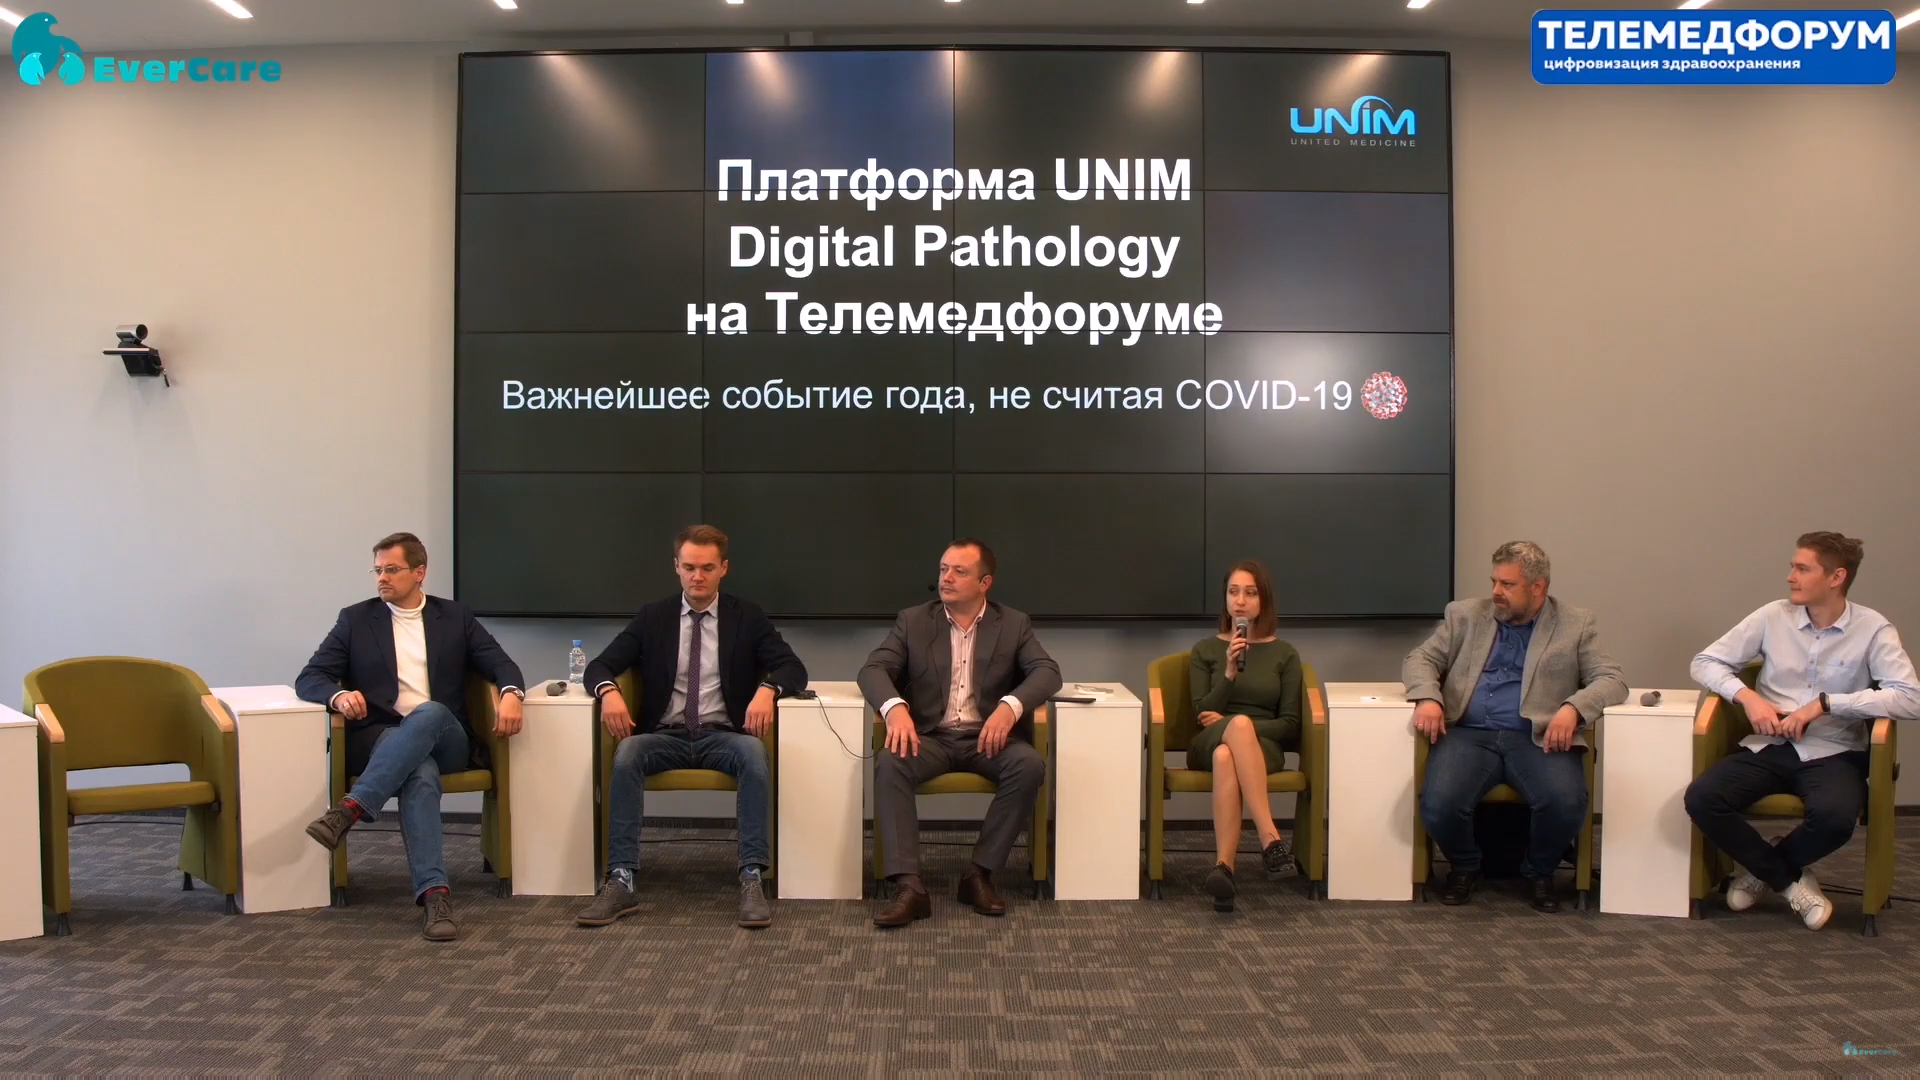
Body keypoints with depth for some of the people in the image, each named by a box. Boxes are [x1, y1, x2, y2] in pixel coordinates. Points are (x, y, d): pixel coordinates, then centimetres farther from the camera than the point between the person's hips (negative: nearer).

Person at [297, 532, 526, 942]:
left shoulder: (455, 617, 15)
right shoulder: (355, 619, 13)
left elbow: (501, 664, 8)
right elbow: (309, 679, 6)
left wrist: (511, 693, -18)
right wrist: (338, 695, -19)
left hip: (444, 739, 1)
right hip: (381, 740, -1)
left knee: (428, 713, -36)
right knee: (421, 773, -36)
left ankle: (351, 808, -43)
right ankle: (434, 893, -46)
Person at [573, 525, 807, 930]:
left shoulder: (748, 618, 8)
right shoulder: (652, 617, 10)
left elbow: (794, 668, 0)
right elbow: (599, 666, 6)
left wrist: (767, 689, -23)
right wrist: (609, 691, -19)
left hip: (724, 736, -1)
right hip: (665, 736, 1)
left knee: (755, 754, -35)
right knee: (626, 755, -32)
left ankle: (752, 880, -34)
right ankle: (621, 881, -31)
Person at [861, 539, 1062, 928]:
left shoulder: (1014, 624, 9)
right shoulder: (913, 621, 9)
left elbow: (1047, 672, -4)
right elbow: (873, 669, -1)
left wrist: (1010, 706, -25)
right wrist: (894, 707, -25)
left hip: (987, 737, 0)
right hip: (929, 736, 0)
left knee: (1030, 764, -30)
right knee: (889, 764, -31)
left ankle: (980, 874, -18)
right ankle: (909, 885, -32)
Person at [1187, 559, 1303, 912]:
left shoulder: (1284, 654, 14)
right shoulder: (1206, 649, 15)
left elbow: (1290, 726, 7)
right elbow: (1201, 715, 4)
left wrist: (1232, 725, -7)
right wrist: (1229, 673, -12)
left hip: (1263, 747, 0)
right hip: (1209, 744, 0)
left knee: (1226, 756, -40)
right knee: (1239, 724, -40)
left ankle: (1223, 866, -50)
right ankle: (1270, 838, -50)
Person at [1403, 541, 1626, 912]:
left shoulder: (1576, 625, 11)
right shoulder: (1464, 615, 15)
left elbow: (1611, 680, 2)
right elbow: (1419, 659, 11)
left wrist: (1572, 707, -19)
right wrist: (1427, 697, -12)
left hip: (1539, 739, 0)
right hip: (1469, 735, 1)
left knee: (1566, 804, -30)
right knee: (1439, 805, -26)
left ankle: (1539, 872, 5)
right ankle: (1464, 867, 9)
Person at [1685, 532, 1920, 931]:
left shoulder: (1872, 629, -3)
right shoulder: (1773, 617, 3)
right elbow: (1704, 662, 8)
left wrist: (1825, 703, -20)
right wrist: (1746, 696, -11)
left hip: (1832, 753, -2)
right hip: (1768, 747, 2)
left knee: (1835, 817, -35)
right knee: (1701, 798, -24)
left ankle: (1764, 868, 1)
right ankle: (1790, 880, 2)